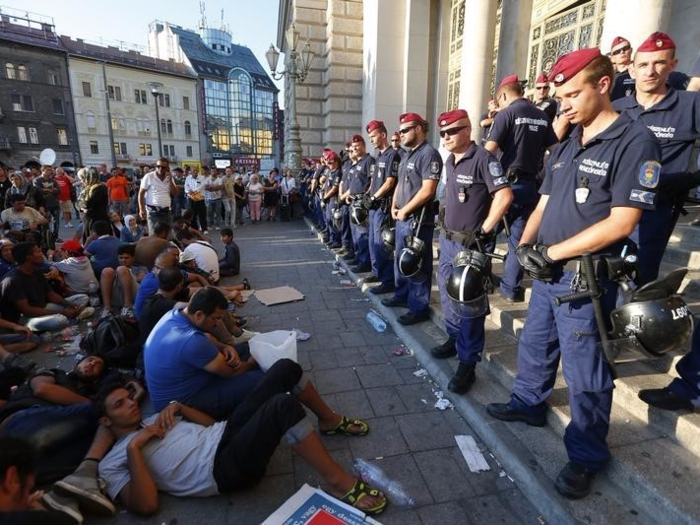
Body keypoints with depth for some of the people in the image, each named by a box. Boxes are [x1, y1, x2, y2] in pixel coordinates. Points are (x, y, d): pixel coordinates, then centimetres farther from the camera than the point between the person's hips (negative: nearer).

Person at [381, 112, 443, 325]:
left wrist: (405, 210, -14)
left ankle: (419, 308, 8)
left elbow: (427, 190, -20)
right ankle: (402, 295, 34)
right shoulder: (407, 155, 17)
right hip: (402, 218, 9)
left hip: (418, 219, -9)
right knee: (400, 260, 18)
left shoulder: (429, 154, -13)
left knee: (417, 265, -2)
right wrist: (394, 207, 7)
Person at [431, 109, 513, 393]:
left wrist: (484, 231, -16)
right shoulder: (450, 161, 12)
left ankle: (468, 362, 10)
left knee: (469, 302, -1)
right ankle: (454, 338, 39)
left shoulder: (482, 158, -14)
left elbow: (505, 195, -19)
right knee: (448, 294, 19)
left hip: (470, 244, -9)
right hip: (447, 239, 9)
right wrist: (446, 226, 14)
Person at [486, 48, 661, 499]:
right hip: (548, 274, 7)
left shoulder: (635, 141, -11)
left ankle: (587, 456, 24)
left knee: (584, 373, 5)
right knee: (535, 346, 21)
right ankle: (528, 404, 43)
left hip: (585, 279, -7)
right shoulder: (565, 147, 12)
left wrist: (552, 252, -18)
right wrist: (526, 245, -5)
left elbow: (621, 223, -19)